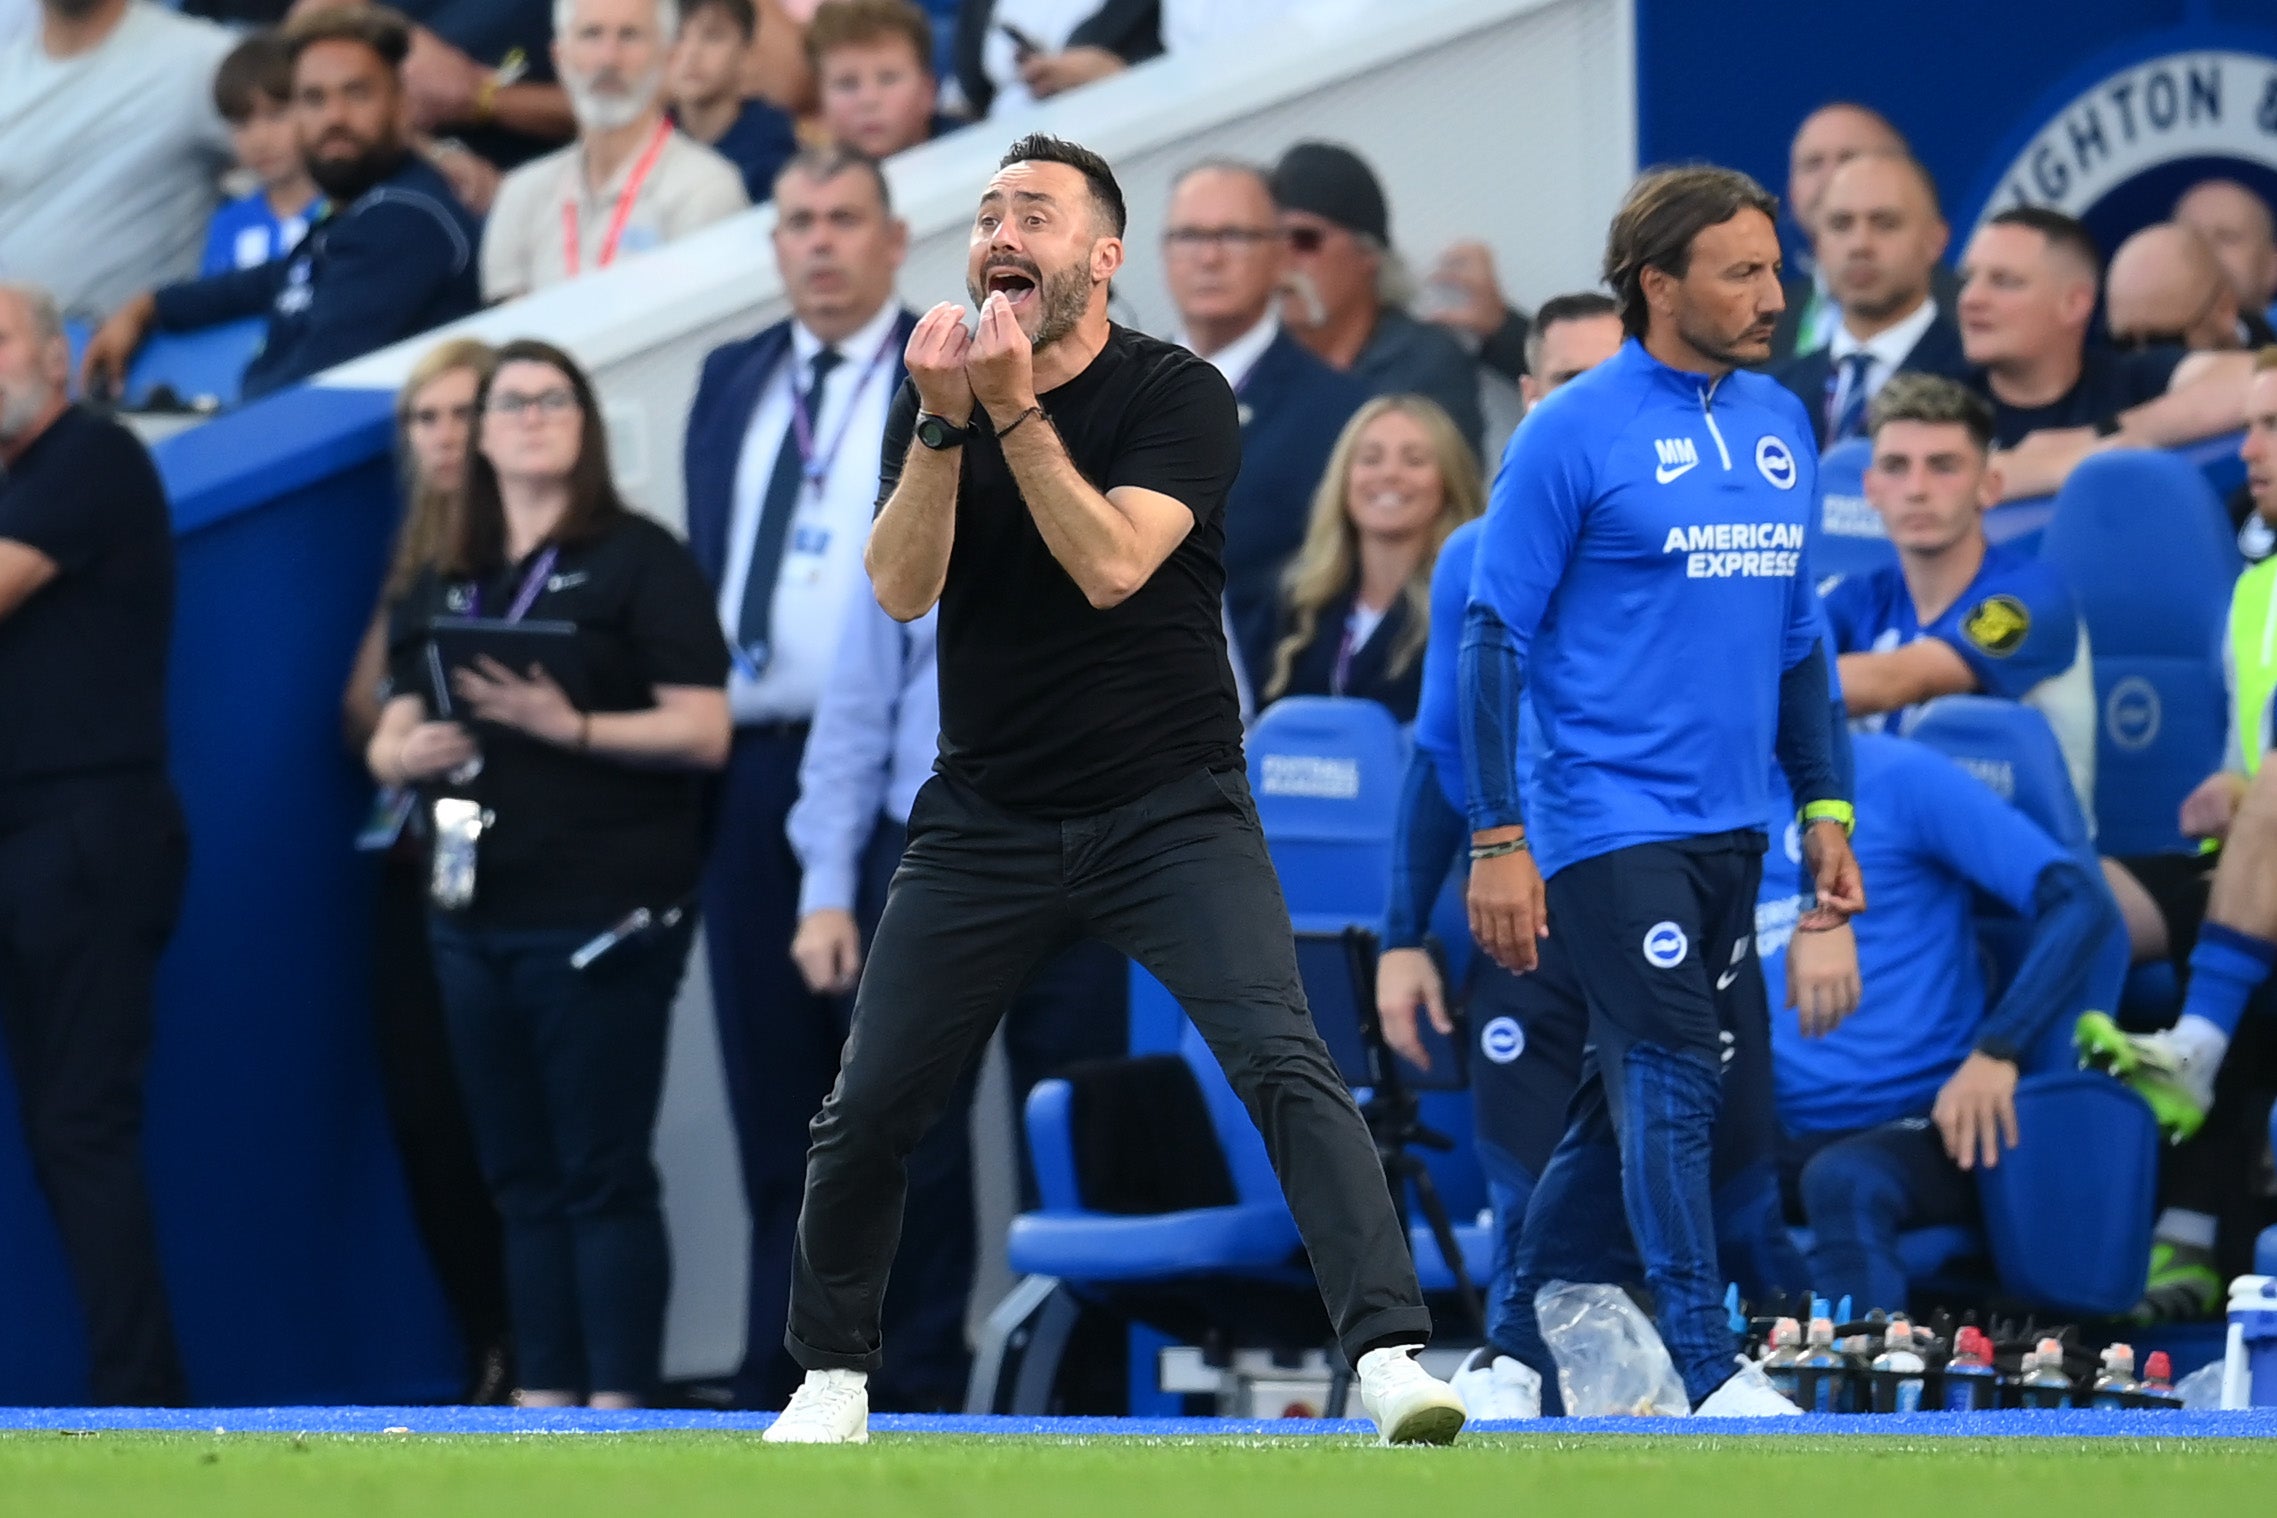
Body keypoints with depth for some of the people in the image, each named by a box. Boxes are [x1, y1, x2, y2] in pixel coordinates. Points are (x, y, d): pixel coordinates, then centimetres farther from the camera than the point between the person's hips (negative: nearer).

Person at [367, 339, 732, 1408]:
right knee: (520, 1177, 7)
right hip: (474, 912, 6)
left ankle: (617, 1411, -8)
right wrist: (406, 755, -6)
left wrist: (569, 727, -21)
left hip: (599, 915, -6)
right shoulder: (444, 587, 17)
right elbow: (387, 744, 18)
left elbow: (703, 731, -8)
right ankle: (542, 1405, 9)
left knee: (603, 1175, -7)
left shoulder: (636, 560, 0)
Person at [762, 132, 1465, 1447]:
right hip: (986, 819, 3)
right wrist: (946, 423, -22)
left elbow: (1111, 565, -22)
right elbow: (901, 587, -11)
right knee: (868, 1111, 3)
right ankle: (834, 1373, 25)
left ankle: (1392, 1353, -26)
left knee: (1283, 1064, -22)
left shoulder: (1180, 395, -8)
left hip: (1172, 809, -3)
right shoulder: (933, 398, 3)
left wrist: (1014, 410, -27)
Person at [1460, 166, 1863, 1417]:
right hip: (1609, 822, -7)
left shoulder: (1779, 424, 11)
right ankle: (1706, 1373, -11)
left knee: (1629, 1101, 10)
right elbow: (1494, 635, -8)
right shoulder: (1574, 432, -8)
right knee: (1672, 1079, -12)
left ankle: (1525, 1363, 19)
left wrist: (1825, 809, 15)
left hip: (1727, 829, 7)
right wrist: (1497, 840, -12)